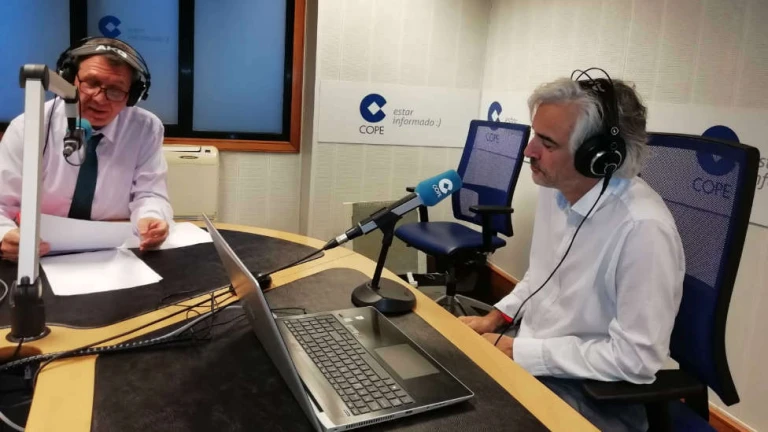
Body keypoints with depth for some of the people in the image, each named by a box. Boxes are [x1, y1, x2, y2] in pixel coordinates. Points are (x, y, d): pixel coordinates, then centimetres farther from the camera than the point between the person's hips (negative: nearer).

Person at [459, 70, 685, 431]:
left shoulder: (642, 228, -27)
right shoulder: (554, 190, -2)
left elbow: (636, 359, -25)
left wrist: (517, 352, -22)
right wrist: (496, 318, 1)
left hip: (593, 395, -7)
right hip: (526, 354, 7)